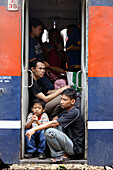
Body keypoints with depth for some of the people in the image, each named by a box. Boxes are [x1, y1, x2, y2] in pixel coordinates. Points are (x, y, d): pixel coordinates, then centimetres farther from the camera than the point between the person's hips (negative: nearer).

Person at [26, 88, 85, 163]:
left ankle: (62, 154, -7)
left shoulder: (74, 113, -19)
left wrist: (34, 129, -26)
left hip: (75, 148, -10)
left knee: (49, 131, -24)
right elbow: (56, 118, 25)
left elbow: (54, 123, -24)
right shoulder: (66, 110, 10)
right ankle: (56, 155, 6)